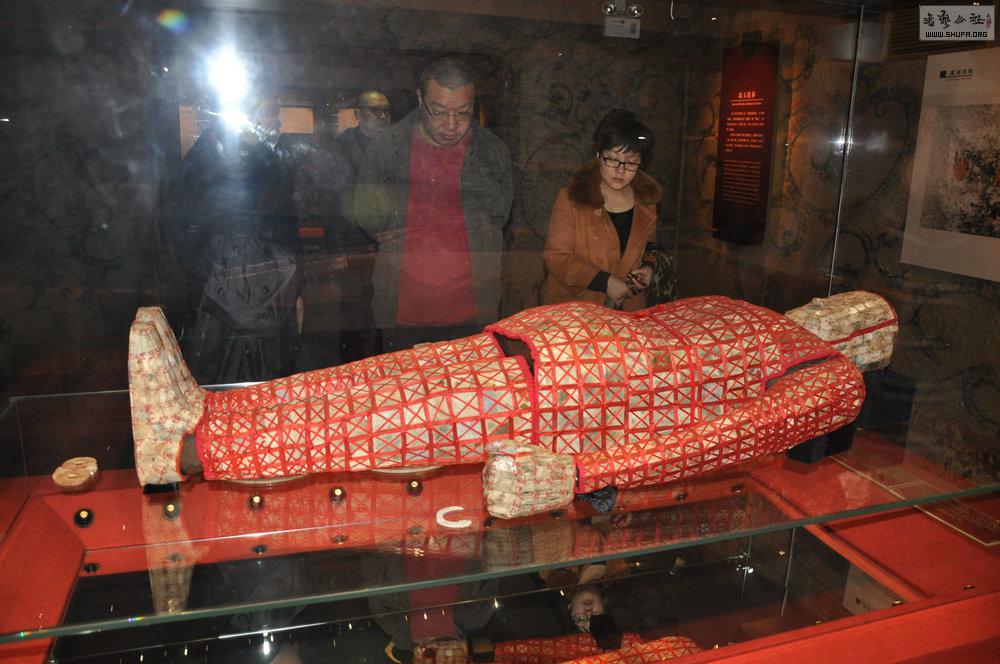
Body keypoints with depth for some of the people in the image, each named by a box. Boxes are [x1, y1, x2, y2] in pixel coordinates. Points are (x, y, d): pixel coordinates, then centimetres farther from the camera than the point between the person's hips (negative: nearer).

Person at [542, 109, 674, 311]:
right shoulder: (571, 198, -8)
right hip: (573, 306, -7)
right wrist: (605, 282, -16)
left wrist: (649, 267, 1)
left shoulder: (646, 199, 8)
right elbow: (556, 257, -10)